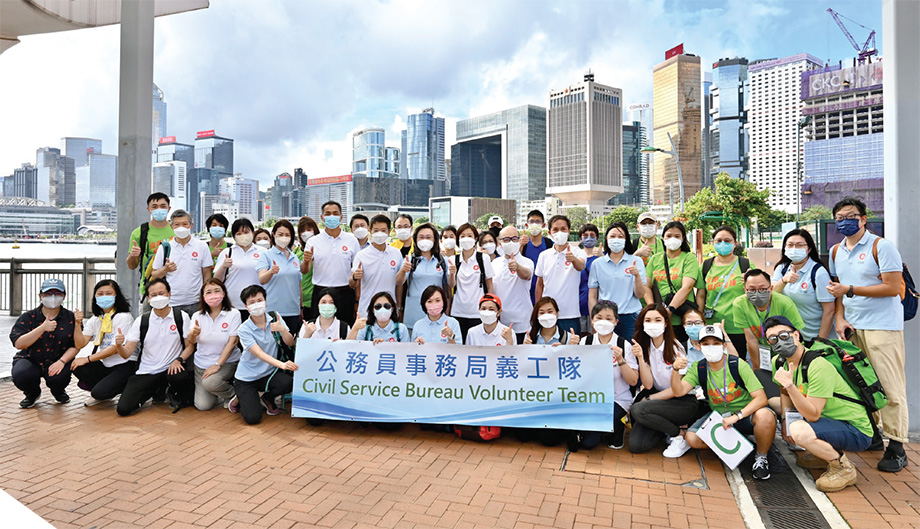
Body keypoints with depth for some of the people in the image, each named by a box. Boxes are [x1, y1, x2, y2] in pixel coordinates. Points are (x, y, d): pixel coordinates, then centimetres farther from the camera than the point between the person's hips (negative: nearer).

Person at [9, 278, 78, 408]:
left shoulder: (71, 318, -2)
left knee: (60, 377, -31)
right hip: (29, 360, 1)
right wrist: (42, 328, -27)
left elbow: (75, 346, -5)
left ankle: (58, 392, 11)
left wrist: (62, 361, -22)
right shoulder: (28, 317, -2)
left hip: (57, 362, 0)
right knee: (20, 376, -31)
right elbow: (18, 344, -15)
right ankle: (32, 394, 8)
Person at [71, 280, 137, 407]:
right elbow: (80, 344, 1)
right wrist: (78, 324, -11)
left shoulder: (124, 317, -11)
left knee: (99, 392, -24)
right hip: (104, 365, 7)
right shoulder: (95, 319, 11)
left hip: (124, 365, -7)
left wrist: (88, 359, -14)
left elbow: (115, 348, -15)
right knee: (77, 368, -19)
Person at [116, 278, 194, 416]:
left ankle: (175, 395, 3)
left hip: (171, 368, -2)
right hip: (146, 372, 2)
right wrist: (119, 345, -23)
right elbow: (127, 353, -1)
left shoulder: (181, 317, -1)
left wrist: (179, 360, -20)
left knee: (181, 377, -38)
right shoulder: (141, 321, 3)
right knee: (123, 408, -12)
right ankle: (158, 390, 20)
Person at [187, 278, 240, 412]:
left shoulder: (233, 314, -8)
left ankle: (233, 394, -1)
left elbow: (232, 342, -12)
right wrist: (193, 334, -32)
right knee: (203, 405, -5)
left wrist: (217, 365, -19)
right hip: (202, 364, 4)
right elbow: (190, 343, -7)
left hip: (226, 362, -3)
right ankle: (221, 386, 25)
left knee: (209, 382, -32)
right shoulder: (197, 316, 2)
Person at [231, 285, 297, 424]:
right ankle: (240, 399, 19)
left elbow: (290, 343, -7)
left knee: (288, 383, -30)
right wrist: (281, 364, -43)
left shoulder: (275, 319, -5)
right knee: (252, 418, -17)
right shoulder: (244, 329, -15)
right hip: (246, 378, -3)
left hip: (268, 373, 3)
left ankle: (267, 399, 6)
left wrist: (282, 330, -29)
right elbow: (259, 354, -26)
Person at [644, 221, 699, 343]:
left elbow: (686, 287, -11)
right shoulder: (655, 258, 12)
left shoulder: (689, 258, 2)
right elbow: (647, 286, 5)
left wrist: (669, 310, -21)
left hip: (681, 320, -2)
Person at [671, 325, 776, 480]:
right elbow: (679, 391, -16)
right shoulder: (698, 368, -5)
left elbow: (761, 398, -21)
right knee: (691, 438, -19)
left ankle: (761, 457, -8)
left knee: (764, 416, -37)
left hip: (746, 414, -3)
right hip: (719, 417, 3)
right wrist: (676, 370, -33)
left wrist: (736, 416, -32)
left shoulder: (738, 365, -15)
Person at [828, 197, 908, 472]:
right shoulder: (836, 251, 11)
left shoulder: (881, 246, -8)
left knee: (890, 387, -3)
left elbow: (893, 287, -14)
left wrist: (850, 290, -18)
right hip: (852, 327, 6)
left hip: (883, 327, -6)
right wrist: (840, 318, 5)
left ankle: (896, 447, 4)